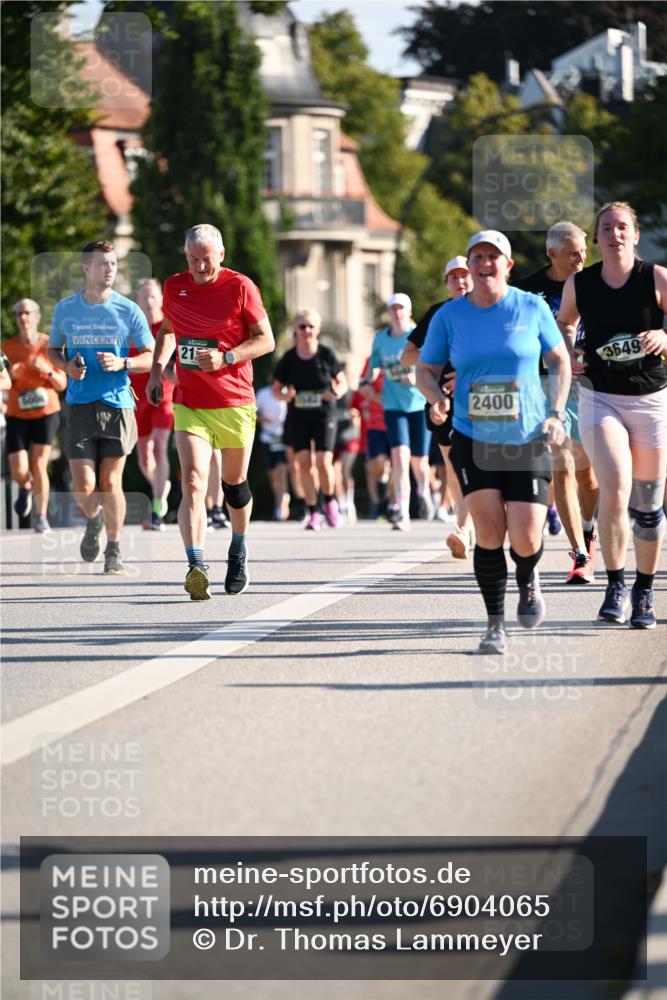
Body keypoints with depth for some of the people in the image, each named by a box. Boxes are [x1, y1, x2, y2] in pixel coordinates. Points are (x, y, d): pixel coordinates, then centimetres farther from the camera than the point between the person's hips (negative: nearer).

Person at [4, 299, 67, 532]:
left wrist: (47, 370, -19)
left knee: (39, 466, -8)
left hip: (46, 412, -1)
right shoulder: (8, 347, -1)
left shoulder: (50, 345, -4)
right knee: (18, 472, -7)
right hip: (17, 415, 1)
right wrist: (10, 375, -17)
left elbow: (62, 385, 0)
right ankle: (26, 488, 31)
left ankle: (41, 517, 9)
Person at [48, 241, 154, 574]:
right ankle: (93, 521, 27)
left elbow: (151, 357, 4)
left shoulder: (128, 310, 0)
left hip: (117, 405, -1)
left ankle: (114, 550, 15)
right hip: (80, 406, 1)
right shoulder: (65, 309, 5)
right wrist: (67, 366, -4)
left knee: (110, 483, -1)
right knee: (84, 487, -7)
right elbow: (52, 349, 18)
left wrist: (122, 363, -14)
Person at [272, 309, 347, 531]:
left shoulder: (326, 354, -3)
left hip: (324, 415, -2)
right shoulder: (288, 358, 1)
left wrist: (337, 392, -15)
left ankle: (330, 502, 15)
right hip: (298, 417, 2)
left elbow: (342, 382, 7)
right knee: (304, 463, -7)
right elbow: (276, 389, 8)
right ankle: (313, 513, 4)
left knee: (323, 463, -13)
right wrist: (285, 395, -14)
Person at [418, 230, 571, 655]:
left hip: (527, 441, -1)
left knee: (525, 540, -8)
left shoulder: (532, 308, -1)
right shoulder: (449, 316, 1)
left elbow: (560, 361, 9)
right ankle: (496, 624, 4)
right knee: (489, 531, -10)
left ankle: (528, 583, 28)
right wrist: (437, 397, -14)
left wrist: (556, 414, -3)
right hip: (472, 441, 1)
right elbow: (425, 370, 9)